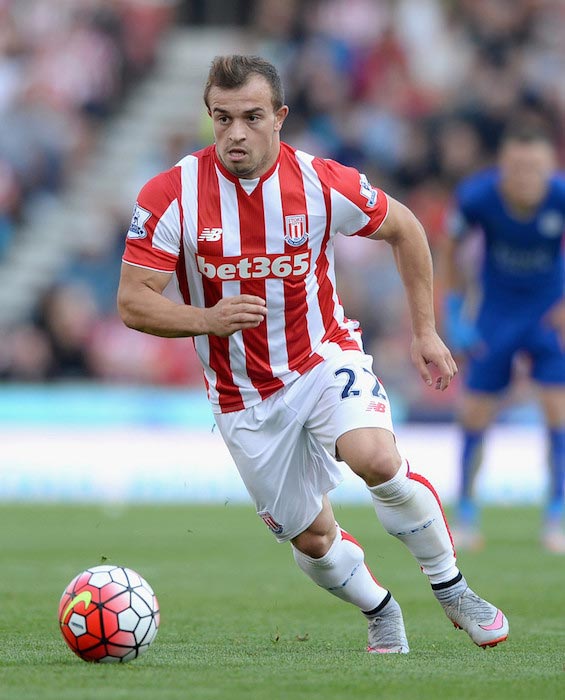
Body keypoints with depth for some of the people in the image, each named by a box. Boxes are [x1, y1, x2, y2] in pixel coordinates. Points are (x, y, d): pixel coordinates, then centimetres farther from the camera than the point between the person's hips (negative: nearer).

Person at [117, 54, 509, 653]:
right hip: (243, 396, 1)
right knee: (310, 537, 6)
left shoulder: (323, 184, -13)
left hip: (325, 357, -1)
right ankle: (379, 610, 37)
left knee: (376, 458, -30)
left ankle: (450, 587, -9)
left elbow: (404, 229, 5)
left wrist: (425, 330, 5)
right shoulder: (171, 196, -16)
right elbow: (132, 304, -14)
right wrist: (207, 319, -32)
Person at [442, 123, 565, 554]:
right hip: (496, 312, 1)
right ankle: (466, 515, 16)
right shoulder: (476, 196, -22)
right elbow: (453, 245, -3)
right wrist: (455, 311, -3)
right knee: (476, 413, 0)